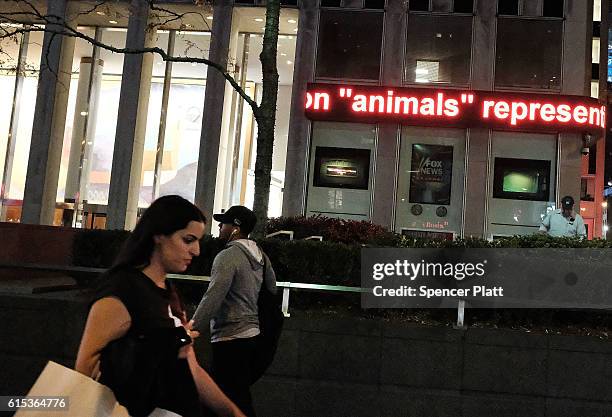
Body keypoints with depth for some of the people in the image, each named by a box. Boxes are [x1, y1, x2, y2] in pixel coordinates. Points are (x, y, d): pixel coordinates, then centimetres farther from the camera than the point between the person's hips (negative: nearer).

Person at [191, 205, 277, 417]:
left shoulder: (228, 256, -14)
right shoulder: (259, 255, 11)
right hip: (251, 334, 9)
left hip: (230, 339, -9)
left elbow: (212, 299, -21)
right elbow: (272, 291, 15)